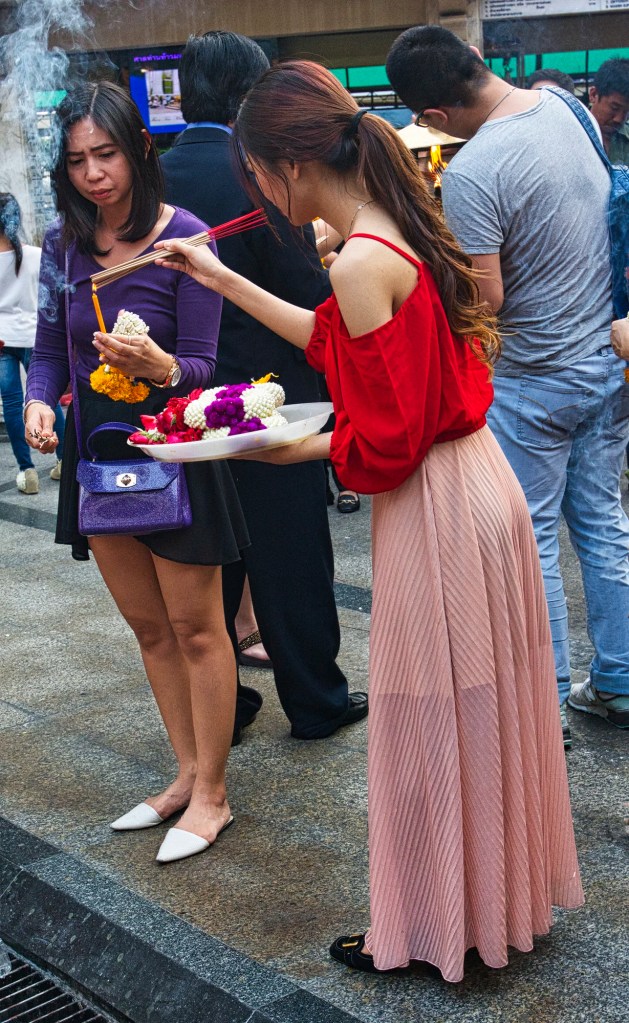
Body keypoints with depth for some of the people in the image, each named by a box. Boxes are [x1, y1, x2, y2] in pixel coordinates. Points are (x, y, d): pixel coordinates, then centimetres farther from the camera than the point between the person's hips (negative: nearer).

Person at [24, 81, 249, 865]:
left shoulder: (183, 236, -16)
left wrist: (160, 367, -37)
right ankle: (188, 773, 34)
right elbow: (49, 349, 5)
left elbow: (201, 364, -16)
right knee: (148, 628, 17)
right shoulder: (64, 243, -1)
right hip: (97, 454, 6)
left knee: (195, 629, 6)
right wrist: (38, 401, -15)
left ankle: (211, 793, 21)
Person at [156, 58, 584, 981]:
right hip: (480, 487, 9)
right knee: (476, 714, 22)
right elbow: (337, 338, 20)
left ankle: (429, 928, 27)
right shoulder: (399, 232, 6)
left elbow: (384, 441, -23)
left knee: (431, 722, 7)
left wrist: (297, 448, -6)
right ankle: (496, 891, 40)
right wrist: (222, 280, 23)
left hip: (435, 509, -9)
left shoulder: (362, 263, -23)